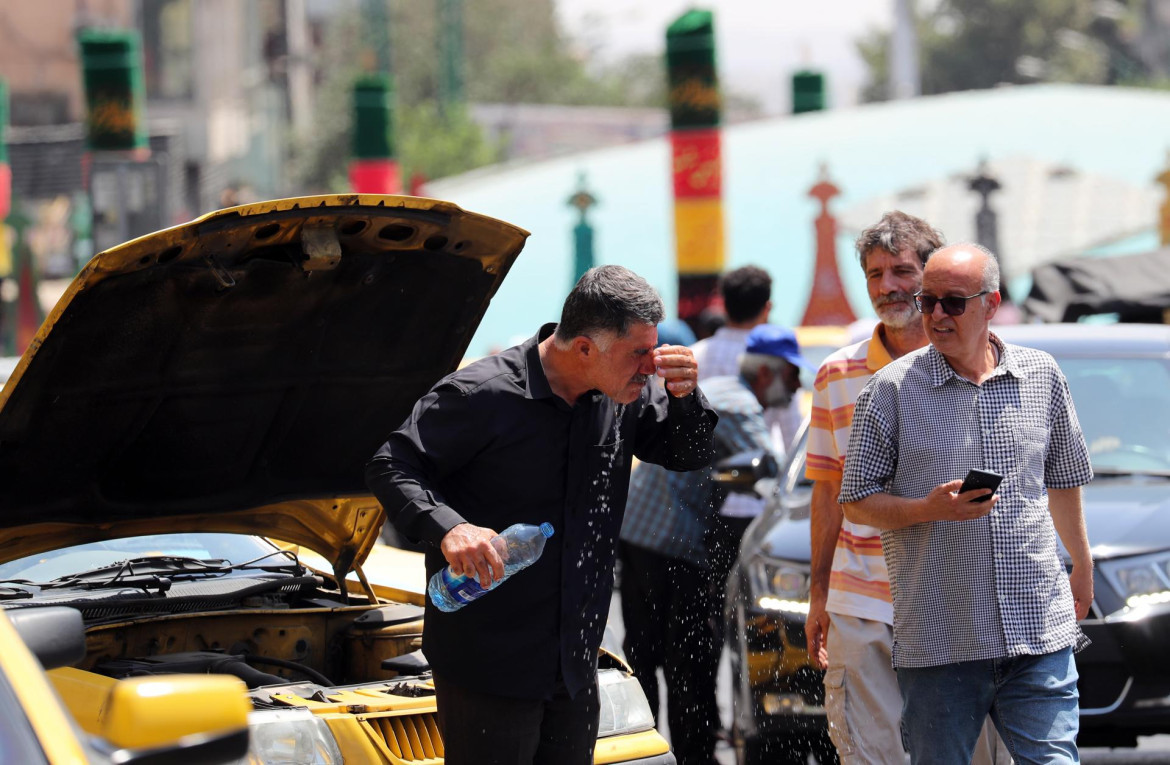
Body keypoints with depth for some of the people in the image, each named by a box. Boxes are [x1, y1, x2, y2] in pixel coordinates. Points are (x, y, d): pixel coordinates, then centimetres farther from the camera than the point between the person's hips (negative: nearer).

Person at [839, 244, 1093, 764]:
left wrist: (1082, 566, 34)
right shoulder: (892, 389, 0)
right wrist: (930, 509, -15)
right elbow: (856, 501, 2)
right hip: (937, 638, -2)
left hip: (1039, 629, 2)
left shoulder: (1042, 376, 9)